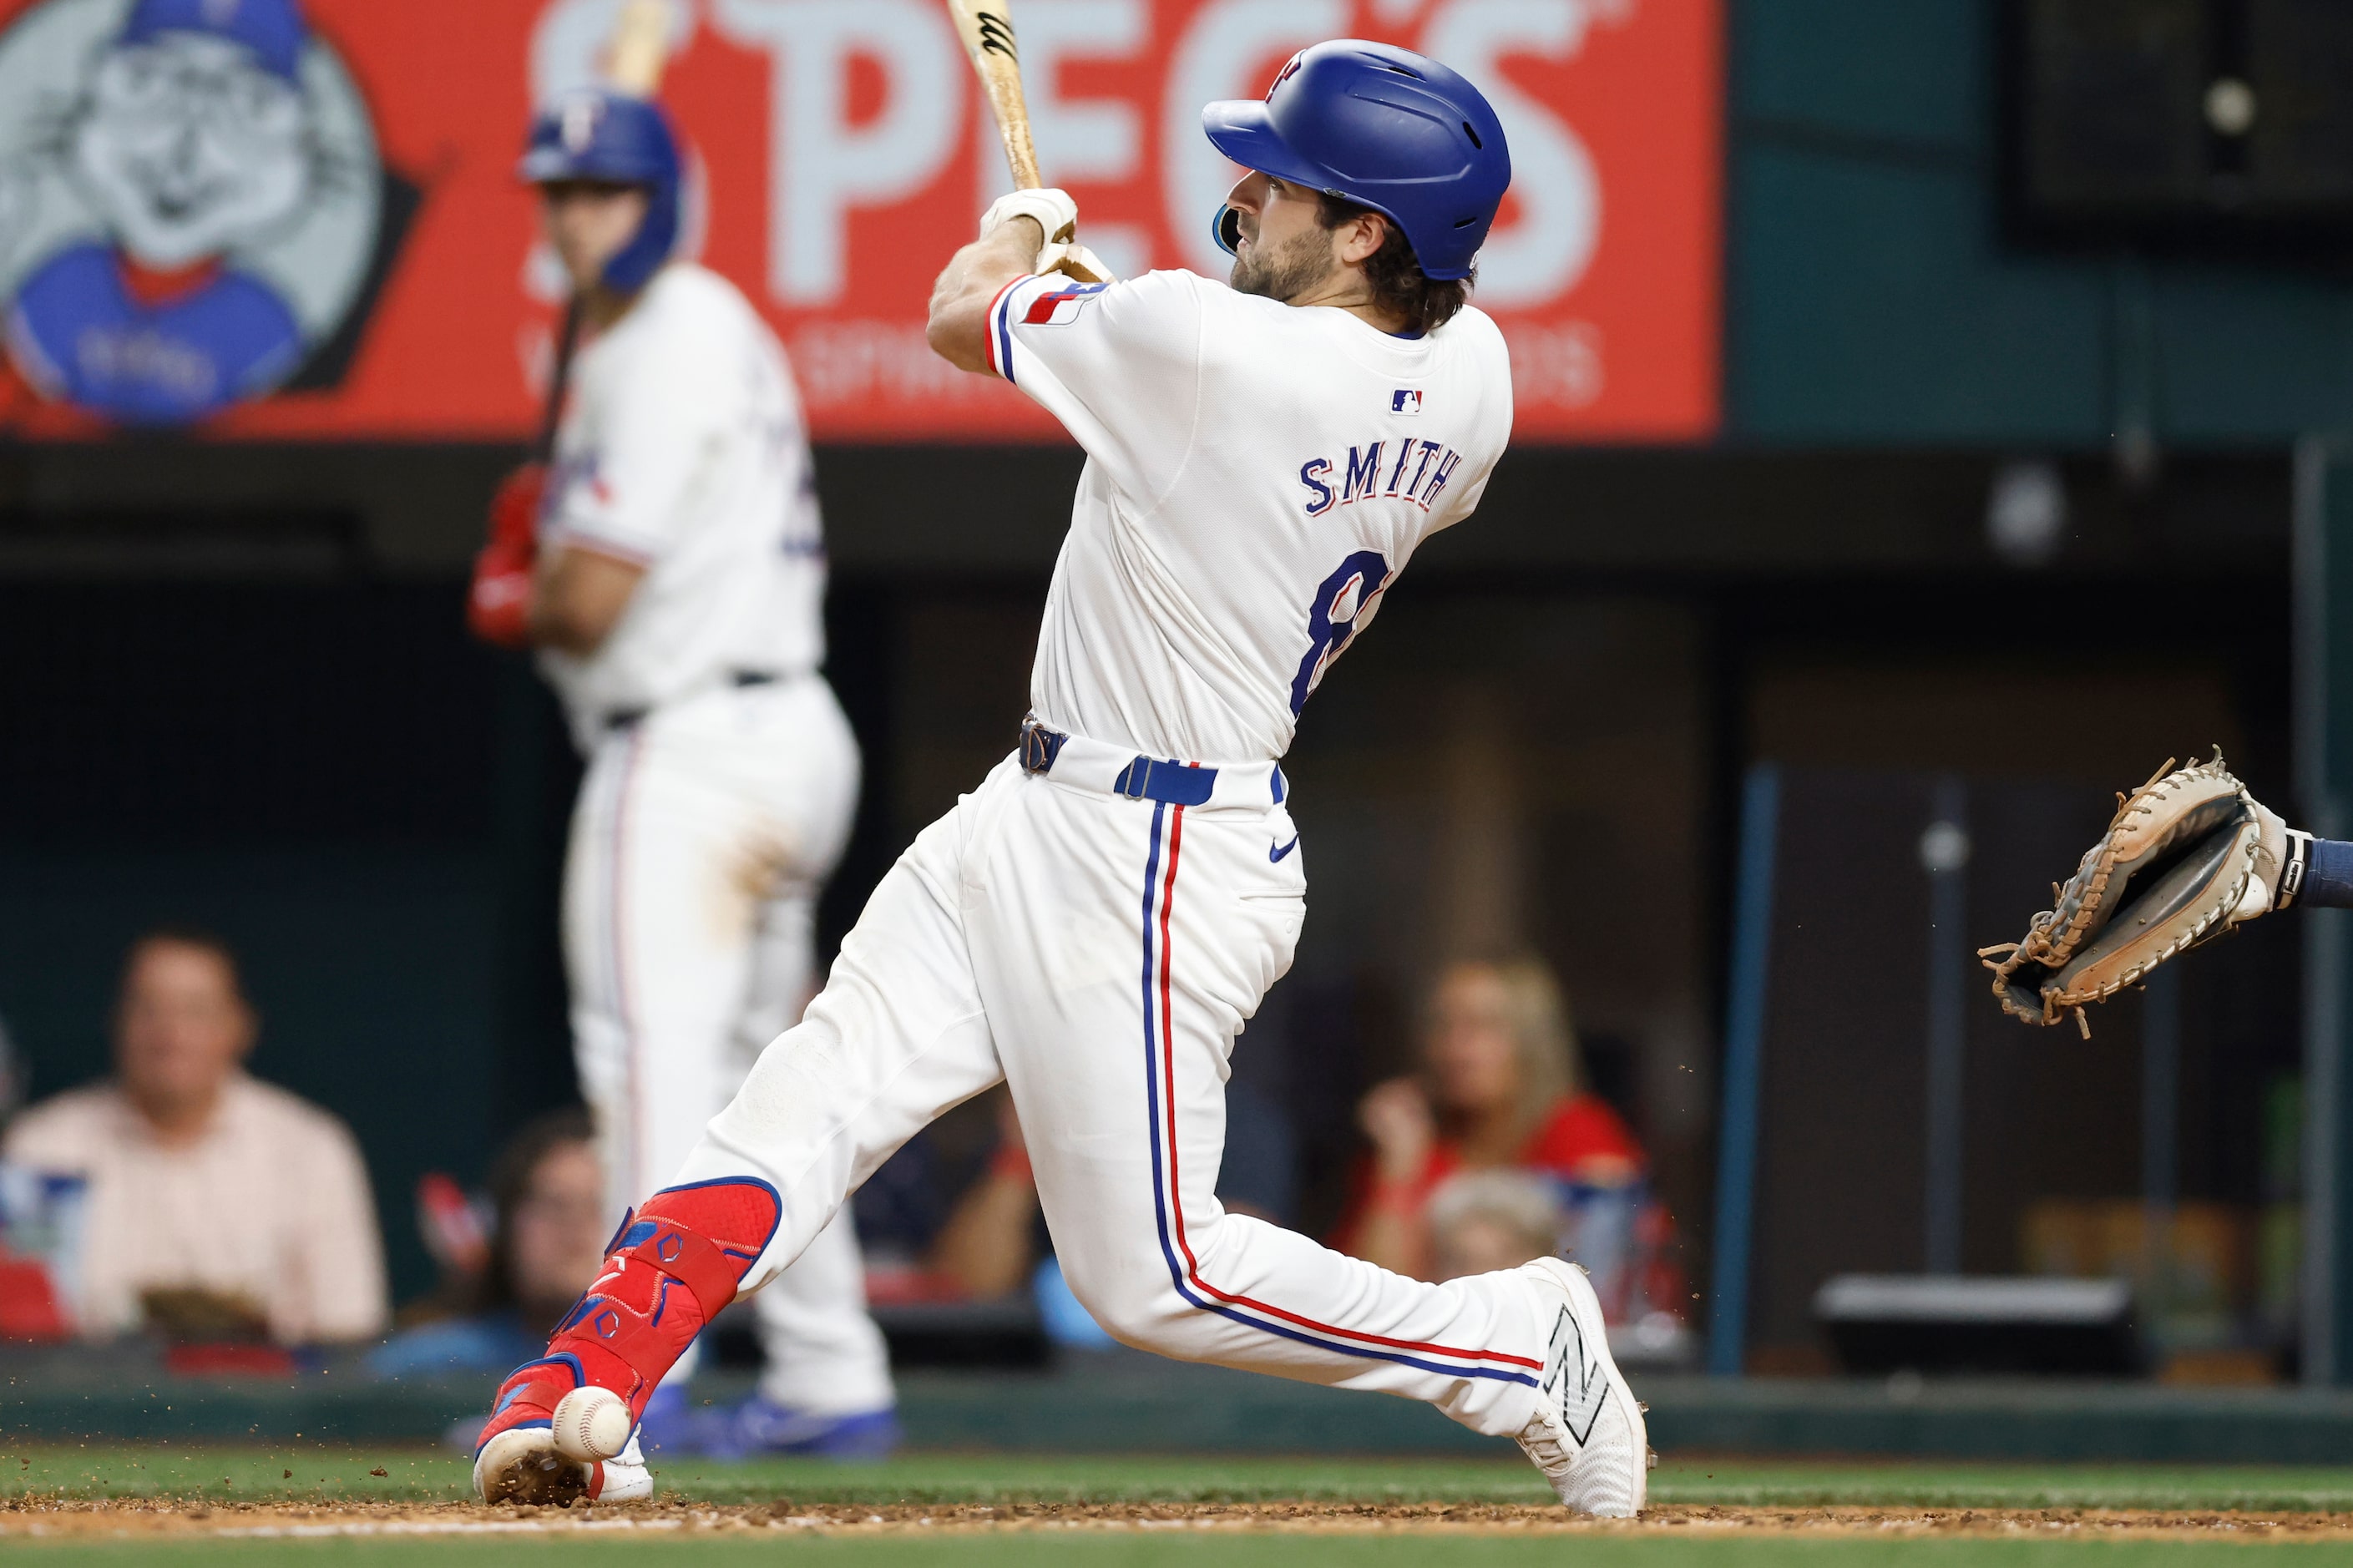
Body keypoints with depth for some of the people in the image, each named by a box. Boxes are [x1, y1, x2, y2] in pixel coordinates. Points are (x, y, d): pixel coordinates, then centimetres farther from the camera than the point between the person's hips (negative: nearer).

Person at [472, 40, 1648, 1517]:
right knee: (802, 1112, 3)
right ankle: (581, 1392, -3)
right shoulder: (1470, 379, -1)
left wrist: (1023, 228, 18)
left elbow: (959, 314, -6)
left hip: (1149, 867, -10)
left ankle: (1521, 1343, 11)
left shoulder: (1202, 343, -24)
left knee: (1154, 1273, -1)